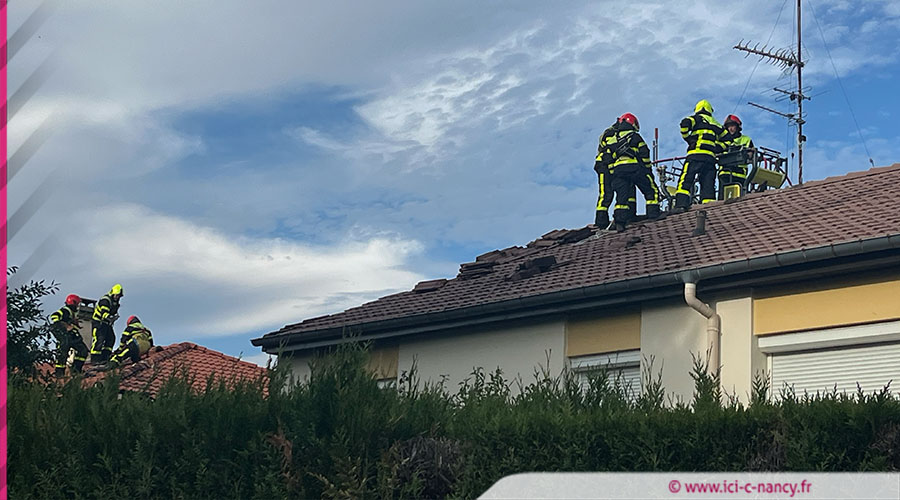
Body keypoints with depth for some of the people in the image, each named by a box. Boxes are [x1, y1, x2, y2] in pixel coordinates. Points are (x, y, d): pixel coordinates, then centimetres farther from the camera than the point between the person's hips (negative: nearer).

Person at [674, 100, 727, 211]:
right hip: (711, 157, 5)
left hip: (696, 154, -5)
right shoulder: (715, 123, 26)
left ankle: (681, 204, -27)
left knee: (685, 180, -10)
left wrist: (687, 138, 3)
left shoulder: (698, 118, 11)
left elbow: (685, 123, -10)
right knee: (708, 184, 4)